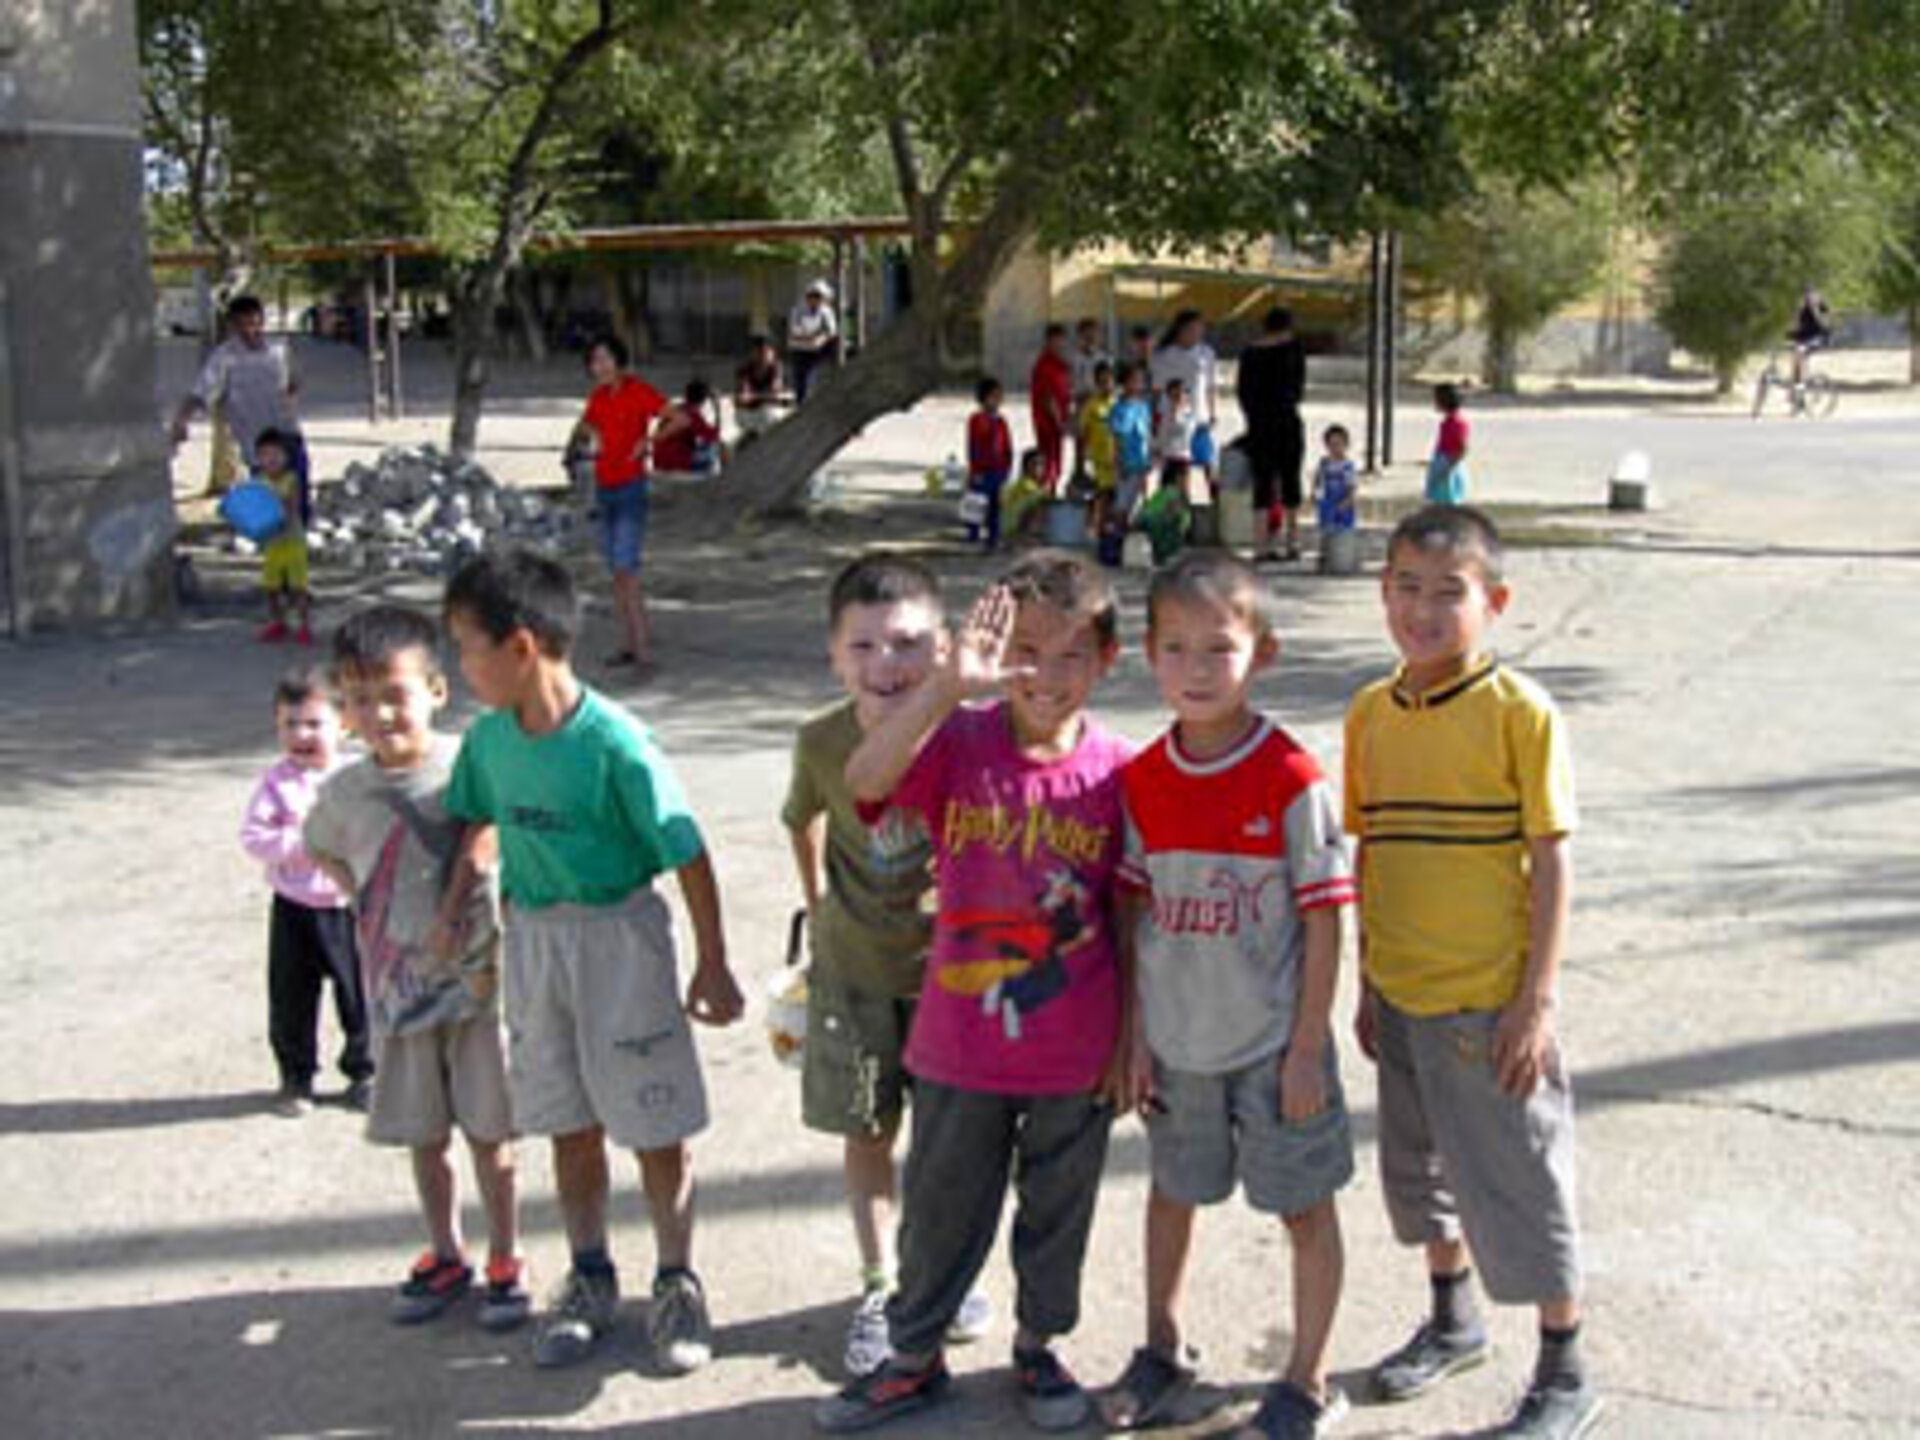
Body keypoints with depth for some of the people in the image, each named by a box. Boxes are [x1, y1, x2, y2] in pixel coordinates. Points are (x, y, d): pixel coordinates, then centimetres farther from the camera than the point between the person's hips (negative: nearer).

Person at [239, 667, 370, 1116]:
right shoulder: (276, 783, -4)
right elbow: (252, 836, -11)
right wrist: (299, 843, -21)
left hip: (348, 905, 0)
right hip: (294, 909, 0)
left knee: (359, 996, 7)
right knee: (291, 1000, 8)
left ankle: (362, 1072, 25)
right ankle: (296, 1078, 25)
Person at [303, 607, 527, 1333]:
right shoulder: (347, 790, -1)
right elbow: (322, 851, 18)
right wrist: (366, 902, 6)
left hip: (476, 977, -3)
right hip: (397, 989, 3)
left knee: (489, 1131, 7)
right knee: (424, 1136, 15)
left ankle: (505, 1261, 24)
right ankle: (444, 1257, 33)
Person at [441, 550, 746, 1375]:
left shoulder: (614, 743, -22)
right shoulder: (489, 739, -3)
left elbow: (686, 853, -17)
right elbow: (474, 821, 16)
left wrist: (713, 964, -12)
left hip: (619, 935, -5)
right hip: (532, 939, 5)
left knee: (655, 1125, 6)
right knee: (570, 1125, 16)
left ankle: (677, 1284, 23)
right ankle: (589, 1279, 31)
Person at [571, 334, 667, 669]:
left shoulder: (638, 391, -9)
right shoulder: (598, 396, 10)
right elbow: (580, 437, 24)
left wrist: (648, 441, -22)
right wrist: (587, 432, 2)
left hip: (631, 488, -7)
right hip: (604, 489, 7)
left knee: (626, 569, -14)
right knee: (616, 571, 8)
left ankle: (643, 646, -12)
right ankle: (630, 643, 14)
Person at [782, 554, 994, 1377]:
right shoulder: (822, 743, -14)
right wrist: (818, 902, 9)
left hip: (948, 962, -1)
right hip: (853, 968, 1)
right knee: (866, 1131, 11)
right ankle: (879, 1286, 30)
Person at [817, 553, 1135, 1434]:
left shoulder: (1117, 769, -8)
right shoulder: (958, 743, -11)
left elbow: (1128, 914, 0)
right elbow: (863, 782, -31)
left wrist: (1128, 1040, 2)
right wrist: (947, 686, -41)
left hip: (1076, 1056, 1)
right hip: (960, 1044, 0)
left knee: (1057, 1211, 18)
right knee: (941, 1210, 16)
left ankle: (1040, 1349, 41)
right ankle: (915, 1358, 37)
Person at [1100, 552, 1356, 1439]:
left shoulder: (1291, 781, -16)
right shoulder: (1142, 780, -3)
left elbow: (1324, 920, -12)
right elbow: (1132, 914, 3)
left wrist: (1308, 1048, -12)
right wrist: (1135, 1035, 2)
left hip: (1271, 1044, -4)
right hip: (1176, 1042, 4)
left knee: (1305, 1208, 9)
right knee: (1172, 1192, 20)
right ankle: (1163, 1352, 42)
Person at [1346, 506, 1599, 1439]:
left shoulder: (1520, 711, -13)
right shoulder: (1371, 713, 2)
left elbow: (1552, 862, -12)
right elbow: (1370, 854, 9)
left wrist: (1537, 1001, -14)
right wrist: (1369, 985, 11)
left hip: (1490, 1002, -6)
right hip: (1402, 998, 6)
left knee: (1521, 1187, 6)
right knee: (1419, 1172, 21)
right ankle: (1453, 1324, 45)